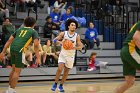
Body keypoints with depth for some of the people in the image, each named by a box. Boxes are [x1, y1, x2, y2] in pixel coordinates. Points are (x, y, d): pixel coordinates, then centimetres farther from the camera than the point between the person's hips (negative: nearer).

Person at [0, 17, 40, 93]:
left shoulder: (19, 29, 26)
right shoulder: (33, 32, 12)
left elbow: (9, 40, 18)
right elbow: (36, 45, -3)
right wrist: (38, 57, -4)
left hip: (12, 48, 6)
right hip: (19, 50, -6)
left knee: (14, 69, 21)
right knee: (17, 71, 3)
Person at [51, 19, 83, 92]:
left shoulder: (77, 36, -7)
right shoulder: (63, 33, -8)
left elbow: (80, 47, -8)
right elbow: (55, 40, -5)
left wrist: (74, 47, -27)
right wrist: (61, 42, -24)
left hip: (71, 56, 2)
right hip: (63, 54, -2)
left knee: (66, 71, 8)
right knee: (60, 68, -18)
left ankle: (61, 86, 25)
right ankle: (55, 84, -1)